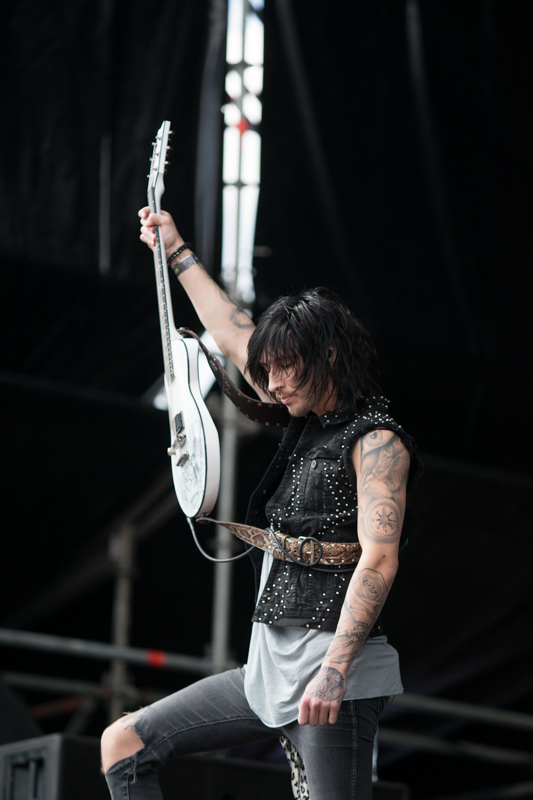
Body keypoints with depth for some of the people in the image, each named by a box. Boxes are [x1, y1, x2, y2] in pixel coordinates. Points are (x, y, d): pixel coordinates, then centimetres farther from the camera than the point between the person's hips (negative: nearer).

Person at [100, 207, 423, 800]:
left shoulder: (377, 441, -10)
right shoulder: (308, 423, 15)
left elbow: (378, 561, -21)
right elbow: (231, 333, 28)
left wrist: (333, 672, -31)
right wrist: (177, 253, 37)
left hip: (334, 672, -9)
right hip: (271, 665, 9)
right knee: (124, 744, 7)